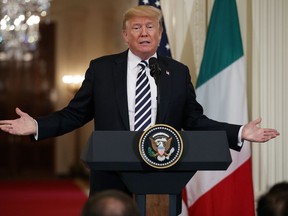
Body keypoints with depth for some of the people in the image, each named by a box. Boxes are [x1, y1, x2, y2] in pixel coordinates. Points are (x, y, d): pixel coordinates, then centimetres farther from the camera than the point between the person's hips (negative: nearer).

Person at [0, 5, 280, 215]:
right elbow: (75, 114, 6)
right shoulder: (101, 69, 4)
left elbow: (194, 121, 9)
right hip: (112, 181, -1)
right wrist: (36, 126, -7)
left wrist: (239, 133, 0)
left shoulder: (178, 73, 7)